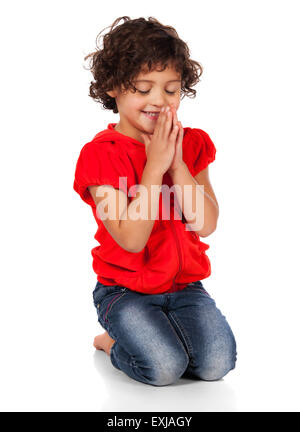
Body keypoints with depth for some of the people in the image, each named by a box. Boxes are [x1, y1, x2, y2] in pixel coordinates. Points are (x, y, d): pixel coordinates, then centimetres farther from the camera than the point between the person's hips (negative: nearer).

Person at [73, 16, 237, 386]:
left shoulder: (192, 144, 4)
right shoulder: (99, 153, -11)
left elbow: (205, 224, -7)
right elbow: (131, 238, -20)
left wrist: (177, 164, -17)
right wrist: (154, 166, -22)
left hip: (184, 284, 4)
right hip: (125, 290, -4)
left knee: (217, 363, -15)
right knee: (164, 368, -23)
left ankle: (147, 335, 12)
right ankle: (113, 342, 9)